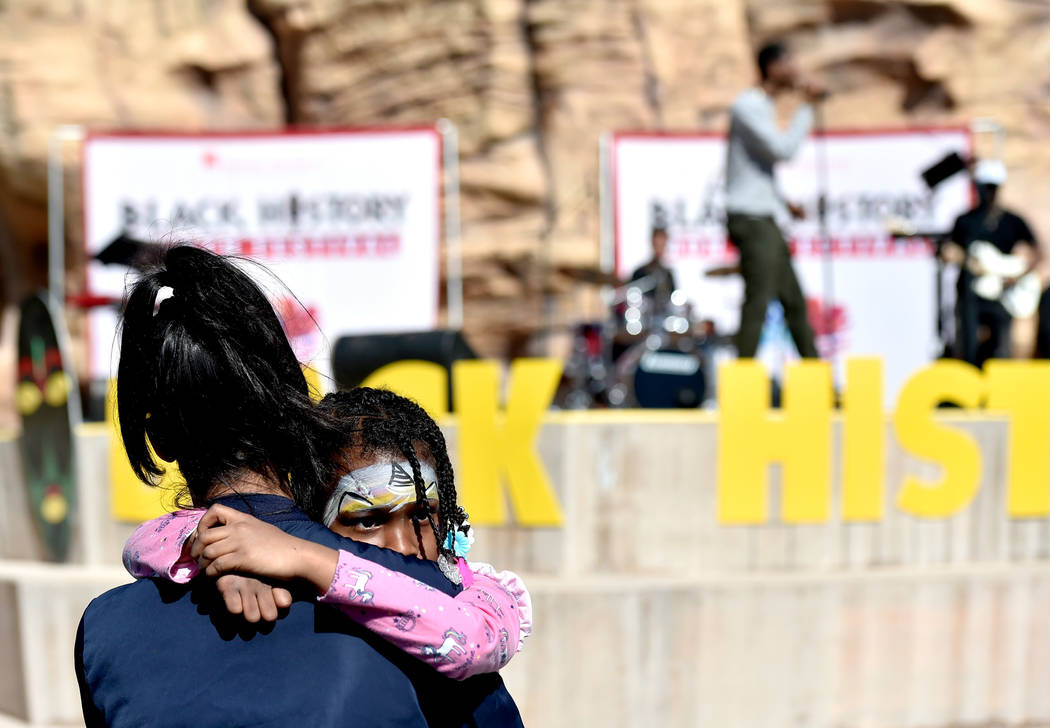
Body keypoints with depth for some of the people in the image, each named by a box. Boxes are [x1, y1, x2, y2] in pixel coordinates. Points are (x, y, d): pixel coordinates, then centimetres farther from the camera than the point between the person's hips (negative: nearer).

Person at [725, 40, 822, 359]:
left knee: (794, 301, 12)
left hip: (764, 219, 10)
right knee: (758, 302, -12)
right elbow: (784, 149, -22)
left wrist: (784, 202, 18)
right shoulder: (748, 105, -12)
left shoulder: (763, 107, 19)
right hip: (750, 220, -10)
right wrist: (807, 108, -14)